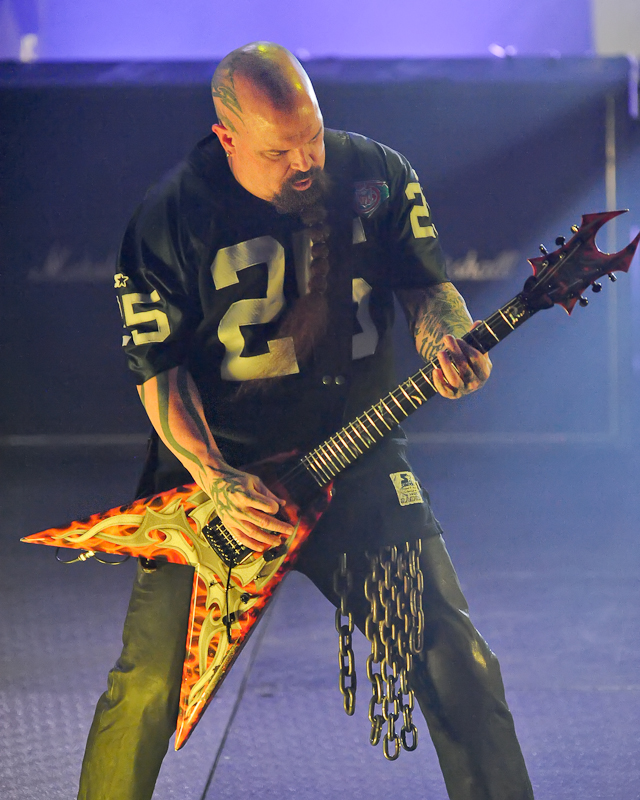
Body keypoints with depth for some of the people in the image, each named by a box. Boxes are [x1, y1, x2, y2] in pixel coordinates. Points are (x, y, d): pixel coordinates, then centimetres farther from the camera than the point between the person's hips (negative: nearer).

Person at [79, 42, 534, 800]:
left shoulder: (376, 174, -4)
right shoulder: (171, 217, -11)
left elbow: (426, 284, 7)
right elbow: (159, 368, -8)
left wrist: (449, 342, -18)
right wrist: (218, 486, -20)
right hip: (216, 468, -2)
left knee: (452, 656, -6)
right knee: (149, 680, -4)